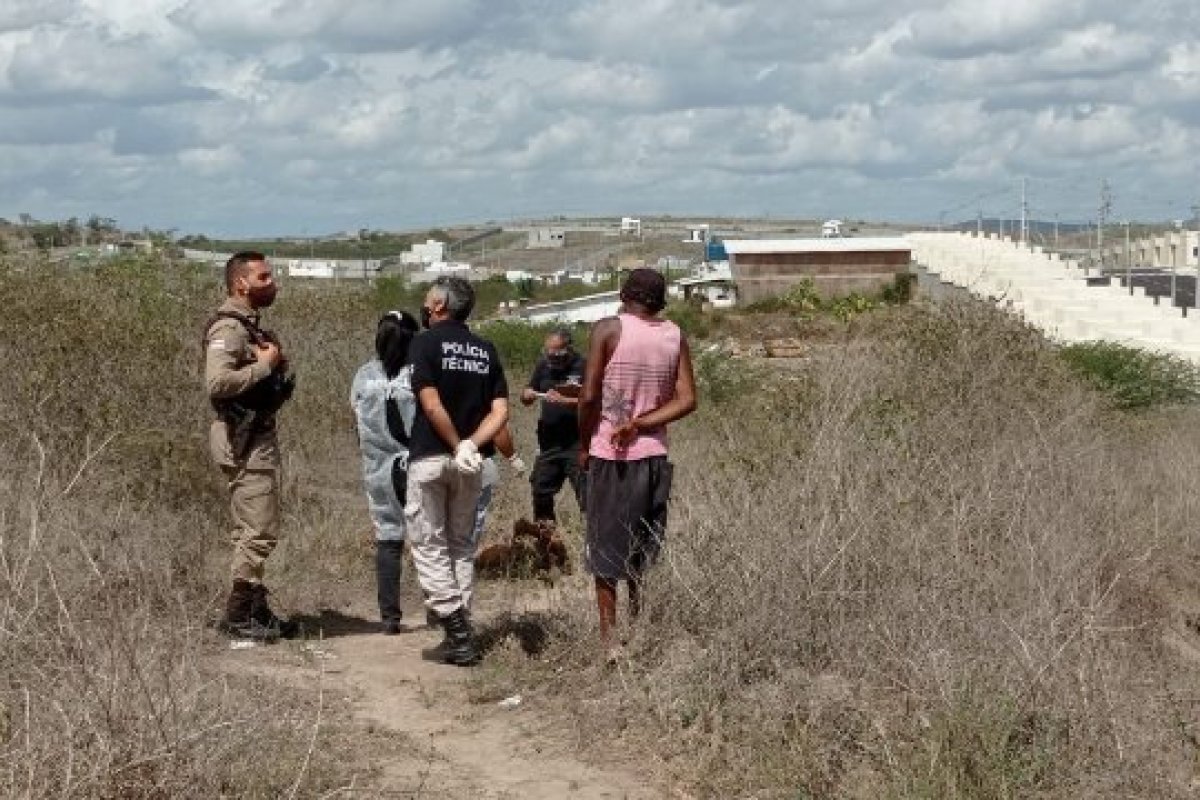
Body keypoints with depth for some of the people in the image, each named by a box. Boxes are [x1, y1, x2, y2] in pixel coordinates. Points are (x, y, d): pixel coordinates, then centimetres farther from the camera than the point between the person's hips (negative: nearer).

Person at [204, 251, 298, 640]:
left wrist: (274, 363, 4)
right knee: (259, 532, -8)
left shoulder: (249, 325, 15)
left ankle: (256, 610, 22)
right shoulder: (228, 328, -16)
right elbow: (217, 382, -30)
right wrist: (265, 364, -21)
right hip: (244, 440, -11)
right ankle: (237, 615, -1)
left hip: (257, 436, 11)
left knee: (253, 531, 15)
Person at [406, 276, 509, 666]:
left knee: (429, 546, 2)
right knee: (461, 546, 15)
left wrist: (457, 446, -10)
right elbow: (500, 411, -1)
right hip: (469, 464, 5)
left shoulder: (426, 342, -8)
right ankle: (462, 636, 13)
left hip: (430, 457, -5)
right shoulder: (486, 350, 8)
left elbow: (432, 405, -18)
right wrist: (470, 446, -10)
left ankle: (457, 634, -7)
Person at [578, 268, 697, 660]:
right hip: (653, 454, 4)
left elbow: (589, 397, -12)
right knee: (642, 554, 14)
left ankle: (609, 640, 2)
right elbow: (686, 400, -2)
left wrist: (584, 445, 1)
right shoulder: (675, 336, 4)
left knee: (605, 553, 4)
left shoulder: (608, 329, -8)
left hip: (609, 455, -4)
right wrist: (639, 423, -4)